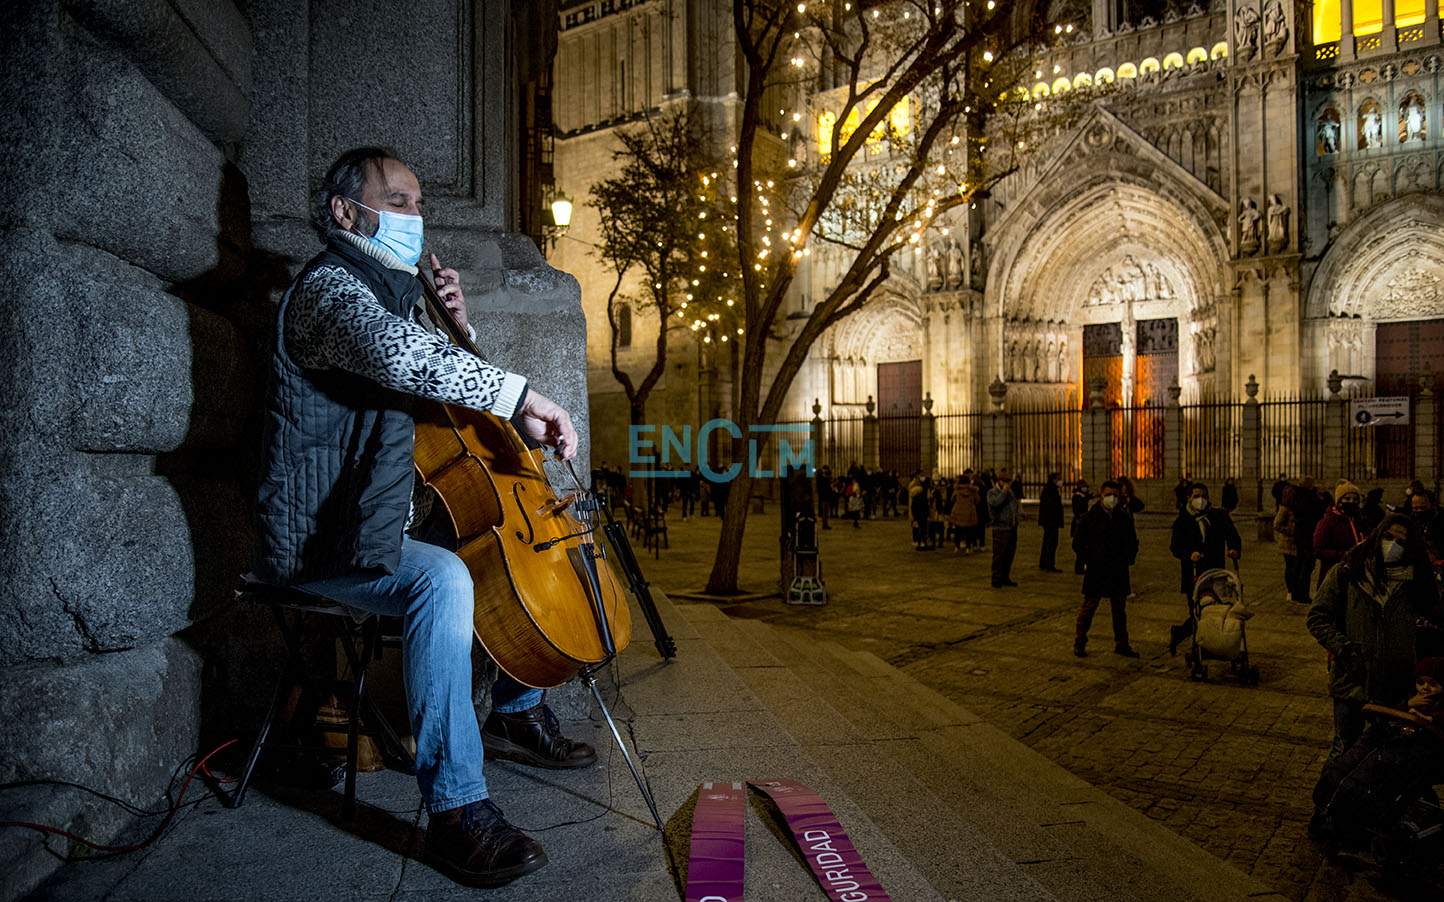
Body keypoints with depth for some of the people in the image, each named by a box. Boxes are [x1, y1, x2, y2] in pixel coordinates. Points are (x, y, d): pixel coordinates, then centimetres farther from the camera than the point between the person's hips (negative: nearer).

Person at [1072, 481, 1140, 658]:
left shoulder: (1125, 518, 6)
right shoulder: (1089, 517, -4)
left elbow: (1133, 541, 18)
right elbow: (1078, 543, 0)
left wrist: (1129, 559, 7)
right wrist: (1088, 560, -5)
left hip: (1119, 572, 3)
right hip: (1095, 572, -3)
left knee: (1119, 609, 10)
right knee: (1088, 607, 1)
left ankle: (1121, 644, 21)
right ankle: (1079, 643, 10)